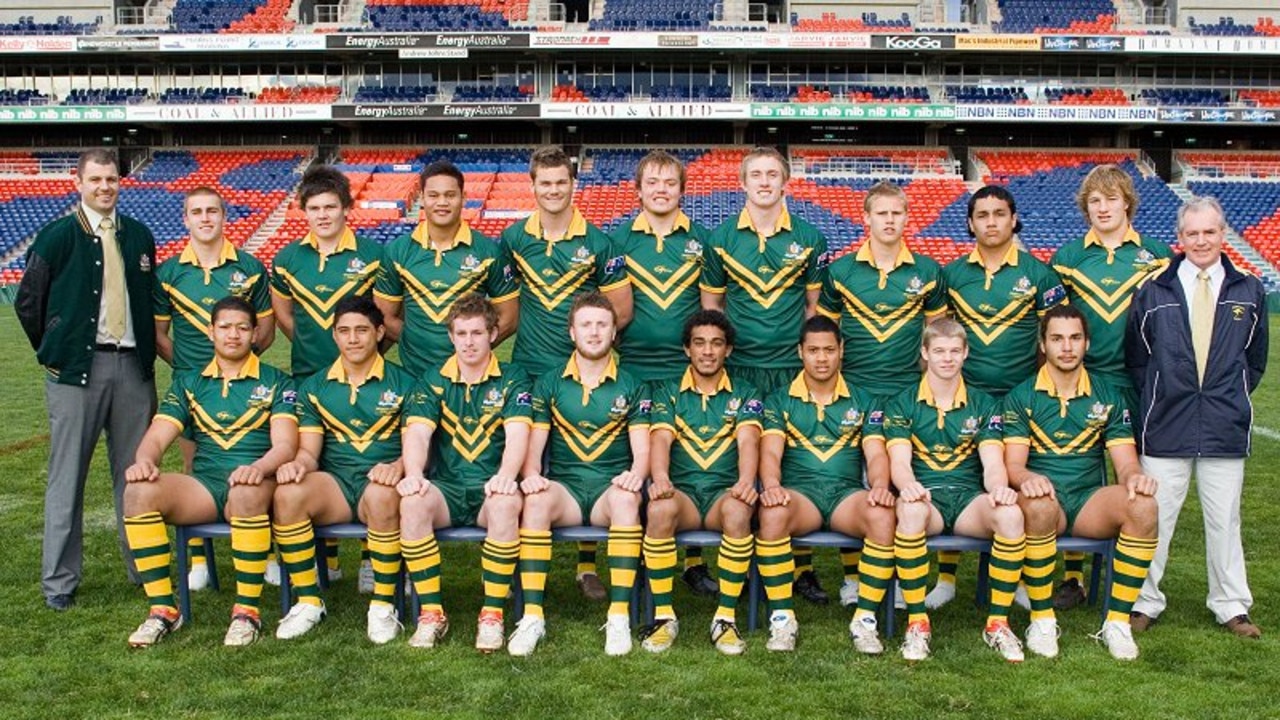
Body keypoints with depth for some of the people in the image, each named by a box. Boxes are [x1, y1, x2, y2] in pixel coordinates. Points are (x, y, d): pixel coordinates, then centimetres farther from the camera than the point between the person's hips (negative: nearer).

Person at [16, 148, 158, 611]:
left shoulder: (139, 236, 11)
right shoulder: (58, 236, 0)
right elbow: (28, 301, 3)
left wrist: (146, 351, 10)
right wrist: (53, 353, 3)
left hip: (133, 365, 3)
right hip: (77, 366, -3)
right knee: (68, 474, 1)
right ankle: (59, 581, 9)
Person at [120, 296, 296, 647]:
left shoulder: (275, 382, 8)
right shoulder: (188, 384, 18)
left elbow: (285, 443, -4)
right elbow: (157, 436, 9)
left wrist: (259, 468, -27)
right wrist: (145, 460, -16)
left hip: (253, 485, -3)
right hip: (203, 487, 4)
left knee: (248, 490, -40)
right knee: (139, 490, -25)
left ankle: (247, 611, -26)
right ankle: (162, 609, -17)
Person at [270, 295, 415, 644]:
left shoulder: (403, 384, 7)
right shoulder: (314, 388, 15)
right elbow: (309, 450, 9)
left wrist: (398, 466, -24)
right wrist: (298, 464, -16)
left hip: (381, 481, -2)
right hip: (333, 483, 3)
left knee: (382, 495, -39)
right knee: (287, 493, -30)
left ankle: (383, 605, -23)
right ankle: (308, 602, -15)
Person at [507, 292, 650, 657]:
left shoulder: (632, 387, 11)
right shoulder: (549, 385, 12)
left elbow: (642, 449, 2)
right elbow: (534, 445, 6)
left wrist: (636, 473, -21)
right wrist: (531, 474, -16)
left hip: (611, 489, 0)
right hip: (564, 486, 1)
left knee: (625, 499, -36)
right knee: (535, 500, -33)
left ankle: (619, 616, -33)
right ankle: (532, 616, -31)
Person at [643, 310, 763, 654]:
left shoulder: (744, 395, 13)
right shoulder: (667, 392, 12)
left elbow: (748, 440, -5)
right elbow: (661, 438, -4)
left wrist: (746, 481, -26)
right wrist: (660, 479, -26)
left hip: (725, 490, 0)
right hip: (681, 489, 0)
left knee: (737, 511, -36)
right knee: (659, 509, -35)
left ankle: (726, 618, -25)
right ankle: (663, 616, -23)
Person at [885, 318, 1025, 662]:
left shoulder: (984, 405, 14)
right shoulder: (901, 404, 9)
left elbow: (992, 462, 1)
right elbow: (899, 460, -5)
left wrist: (999, 487, -24)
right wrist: (907, 485, -30)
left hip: (969, 497, 2)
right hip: (924, 495, -2)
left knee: (1011, 514, -32)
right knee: (911, 510, -39)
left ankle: (997, 622, -17)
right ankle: (917, 622, -26)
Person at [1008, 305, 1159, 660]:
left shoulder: (1108, 398, 12)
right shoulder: (1021, 397, 4)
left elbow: (1126, 463, 3)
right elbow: (1013, 464, -6)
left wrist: (1136, 477, -22)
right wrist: (1026, 478, -31)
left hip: (1091, 501, 3)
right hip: (1042, 497, -2)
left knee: (1143, 506, -29)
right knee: (1039, 506, -39)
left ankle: (1117, 623, -19)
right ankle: (1042, 620, -21)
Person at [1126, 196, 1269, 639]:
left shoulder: (1249, 291, 7)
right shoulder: (1154, 290, 2)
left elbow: (1255, 359, 15)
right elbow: (1135, 357, 8)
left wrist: (1232, 400, 8)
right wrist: (1156, 400, 3)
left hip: (1225, 427, 1)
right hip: (1166, 425, -1)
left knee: (1224, 519, 9)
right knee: (1154, 516, 2)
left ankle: (1231, 607, 22)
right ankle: (1144, 603, 14)